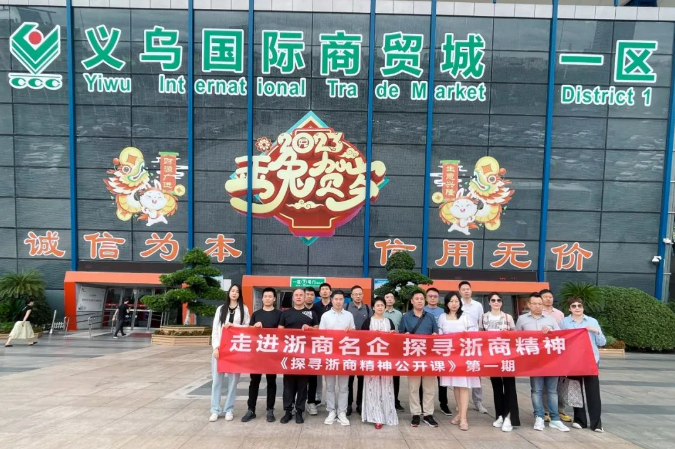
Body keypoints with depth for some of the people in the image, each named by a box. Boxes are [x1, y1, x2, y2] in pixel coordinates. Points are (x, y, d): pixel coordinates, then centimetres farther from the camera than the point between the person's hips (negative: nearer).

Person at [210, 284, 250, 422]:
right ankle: (215, 410, 10)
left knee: (233, 379, 2)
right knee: (217, 379, 2)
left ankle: (229, 409, 12)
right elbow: (215, 329, 5)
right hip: (220, 347, 2)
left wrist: (233, 325, -11)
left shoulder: (244, 309, 7)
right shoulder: (221, 309, 11)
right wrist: (216, 346, -5)